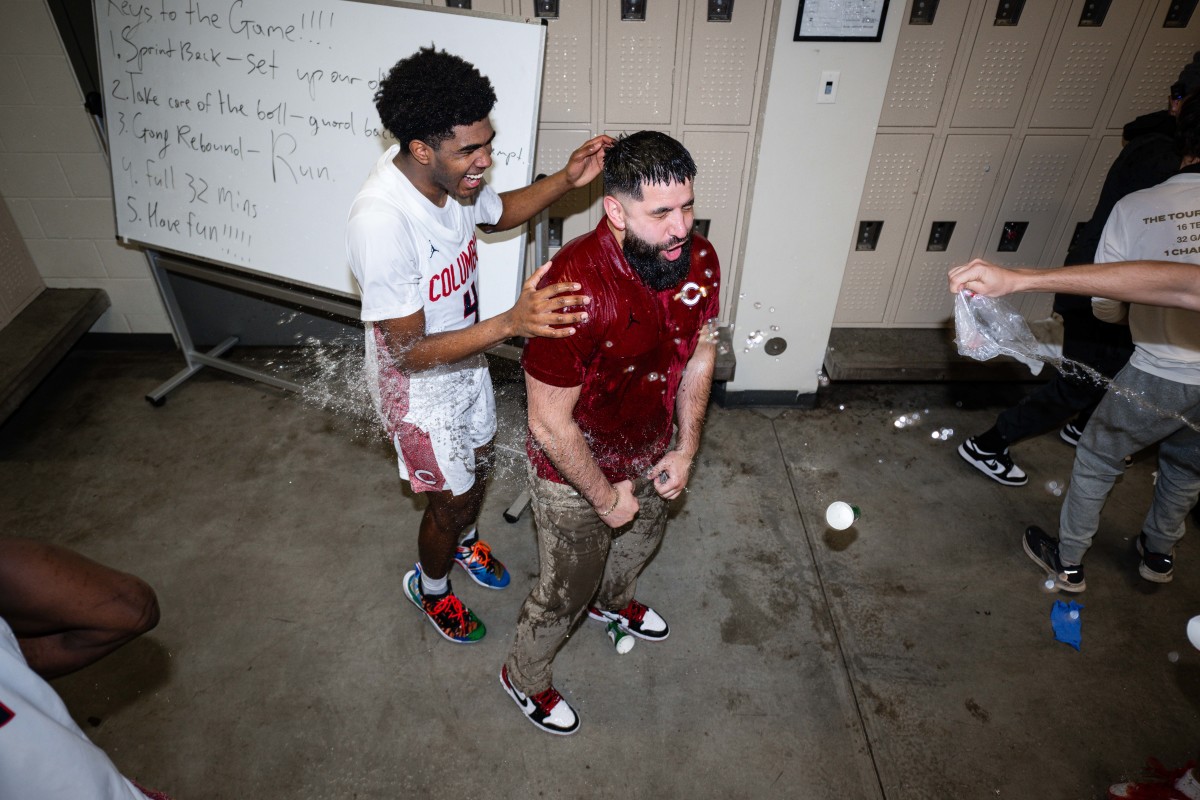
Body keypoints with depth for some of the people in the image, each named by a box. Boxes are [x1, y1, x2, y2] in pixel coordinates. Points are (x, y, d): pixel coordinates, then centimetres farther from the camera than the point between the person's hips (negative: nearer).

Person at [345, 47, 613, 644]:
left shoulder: (449, 175, -14)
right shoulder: (381, 221, -37)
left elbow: (497, 213, 8)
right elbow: (409, 352, -33)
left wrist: (566, 180, -9)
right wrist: (511, 323, -46)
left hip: (466, 359, 7)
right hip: (419, 386, -7)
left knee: (478, 465, 27)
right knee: (454, 497, 12)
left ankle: (463, 541, 60)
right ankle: (430, 586, 45)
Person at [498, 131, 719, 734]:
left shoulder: (699, 260, -15)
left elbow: (699, 354, 1)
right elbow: (550, 424, -29)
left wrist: (684, 449, -1)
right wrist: (605, 496, -16)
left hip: (650, 453, 7)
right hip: (574, 471, -6)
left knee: (641, 539, 33)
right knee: (566, 590, 16)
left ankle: (611, 601, 69)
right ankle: (524, 676, 49)